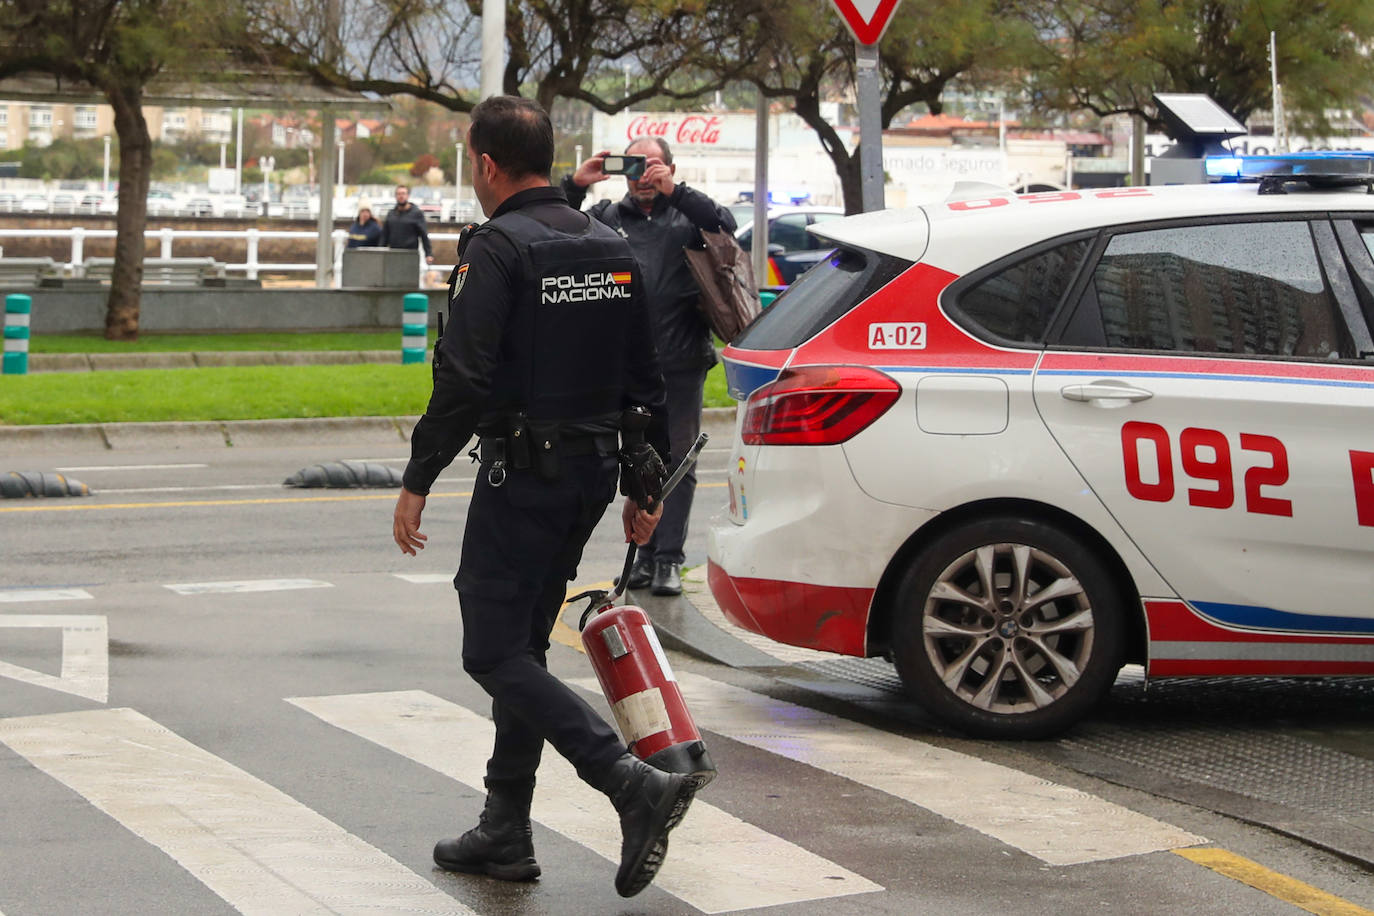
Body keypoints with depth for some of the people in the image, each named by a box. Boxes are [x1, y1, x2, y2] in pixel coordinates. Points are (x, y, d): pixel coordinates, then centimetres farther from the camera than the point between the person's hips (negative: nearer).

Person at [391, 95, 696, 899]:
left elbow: (464, 379, -21)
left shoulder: (498, 248, -13)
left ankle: (637, 785, -19)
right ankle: (505, 835, 19)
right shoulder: (613, 249, 12)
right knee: (523, 646, 16)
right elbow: (646, 381, 14)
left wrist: (417, 483, -15)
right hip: (593, 471, 8)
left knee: (495, 653, -5)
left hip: (524, 473, -8)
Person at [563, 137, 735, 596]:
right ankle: (647, 553, 18)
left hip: (682, 364, -3)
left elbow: (725, 226, -13)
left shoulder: (687, 216, 6)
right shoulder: (608, 216, 12)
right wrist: (574, 186, -9)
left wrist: (675, 191, -18)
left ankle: (670, 558, 1)